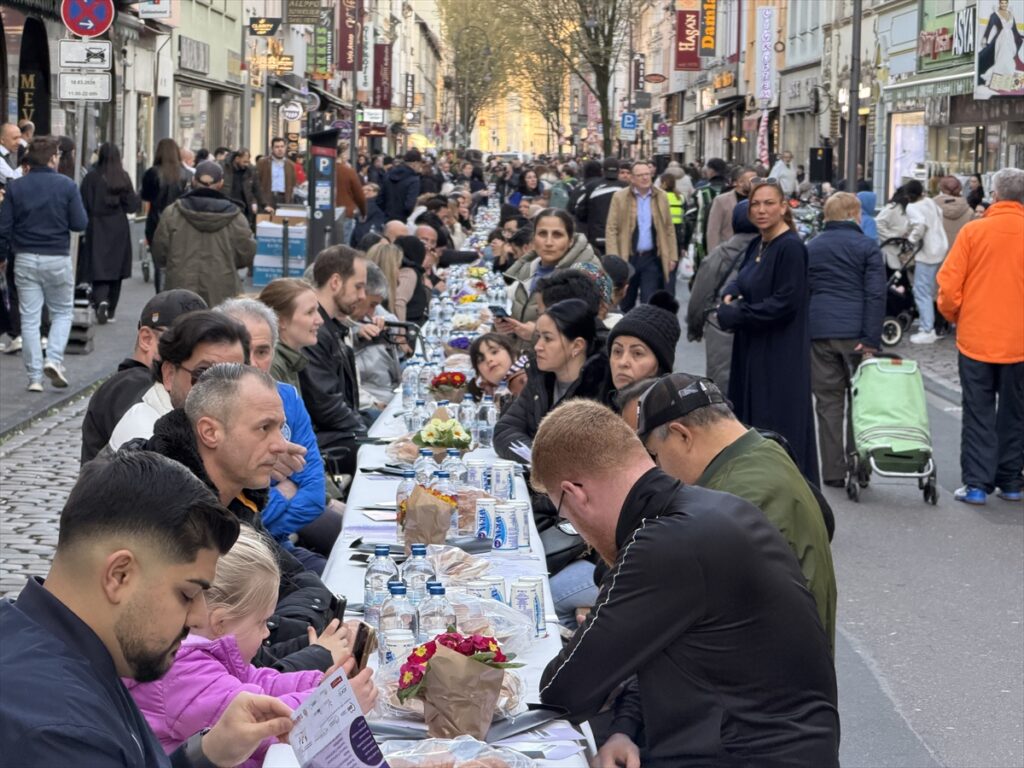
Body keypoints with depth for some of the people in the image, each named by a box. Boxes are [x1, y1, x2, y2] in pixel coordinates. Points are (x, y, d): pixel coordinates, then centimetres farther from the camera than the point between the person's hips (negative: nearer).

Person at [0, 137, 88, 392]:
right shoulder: (66, 186, -7)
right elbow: (79, 224, -7)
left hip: (25, 259, 2)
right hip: (58, 259, -2)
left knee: (30, 318, 6)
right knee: (63, 312, 15)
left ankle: (35, 377, 4)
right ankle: (54, 359, -6)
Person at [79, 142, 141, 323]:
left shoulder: (91, 177, -8)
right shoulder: (124, 178, -3)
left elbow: (84, 205, -7)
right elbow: (132, 205, -2)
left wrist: (84, 226, 4)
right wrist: (138, 200, 18)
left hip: (96, 228, -2)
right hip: (118, 229, 2)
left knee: (98, 269, -1)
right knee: (115, 269, 12)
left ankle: (101, 301, -26)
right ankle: (111, 311, 18)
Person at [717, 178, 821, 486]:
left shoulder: (790, 247, -15)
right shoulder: (757, 244, 10)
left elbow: (785, 304, -20)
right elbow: (741, 278, 24)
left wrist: (733, 314, -13)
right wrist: (729, 295, 0)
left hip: (780, 355, -9)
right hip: (752, 351, 9)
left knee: (776, 425, -4)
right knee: (749, 418, 13)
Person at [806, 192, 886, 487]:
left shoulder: (809, 248, 12)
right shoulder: (867, 247, 0)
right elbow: (876, 295, -9)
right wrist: (871, 340, -10)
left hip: (819, 331, 3)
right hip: (855, 333, -3)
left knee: (828, 402, 6)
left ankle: (833, 471, 4)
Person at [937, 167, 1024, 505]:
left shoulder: (973, 231, -8)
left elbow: (948, 286, -8)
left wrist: (954, 315, 10)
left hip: (976, 338, -1)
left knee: (978, 414, 6)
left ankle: (976, 483, 3)